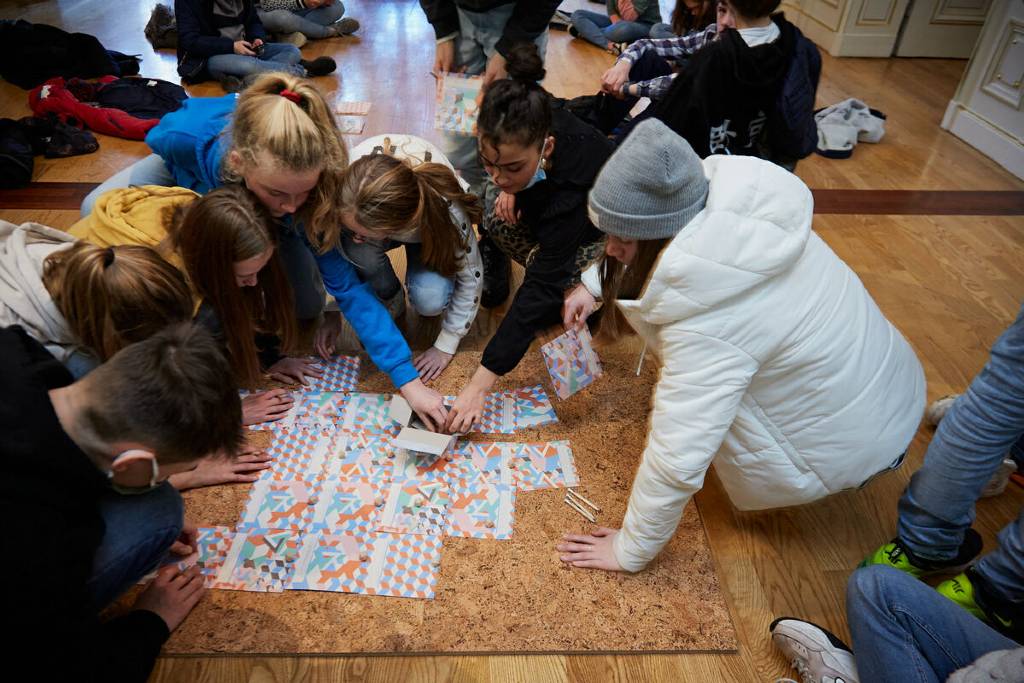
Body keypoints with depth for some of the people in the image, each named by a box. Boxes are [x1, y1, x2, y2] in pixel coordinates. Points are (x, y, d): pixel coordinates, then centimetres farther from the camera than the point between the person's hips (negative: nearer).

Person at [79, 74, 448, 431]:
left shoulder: (309, 185, -42)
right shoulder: (186, 136, -45)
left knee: (306, 305, -10)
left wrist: (407, 378, -44)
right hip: (189, 172, 1)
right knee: (98, 209, -23)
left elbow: (346, 283, -40)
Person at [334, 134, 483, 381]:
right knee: (357, 250, -34)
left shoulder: (445, 209, -43)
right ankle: (388, 297, -2)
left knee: (429, 301, -30)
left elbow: (471, 277, -26)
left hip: (428, 233, -2)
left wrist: (446, 346, -19)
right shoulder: (349, 182, -37)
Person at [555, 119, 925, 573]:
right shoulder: (734, 205, -16)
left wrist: (628, 552, -17)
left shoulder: (707, 324, -37)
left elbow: (675, 461, -32)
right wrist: (593, 283, -3)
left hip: (855, 446, -6)